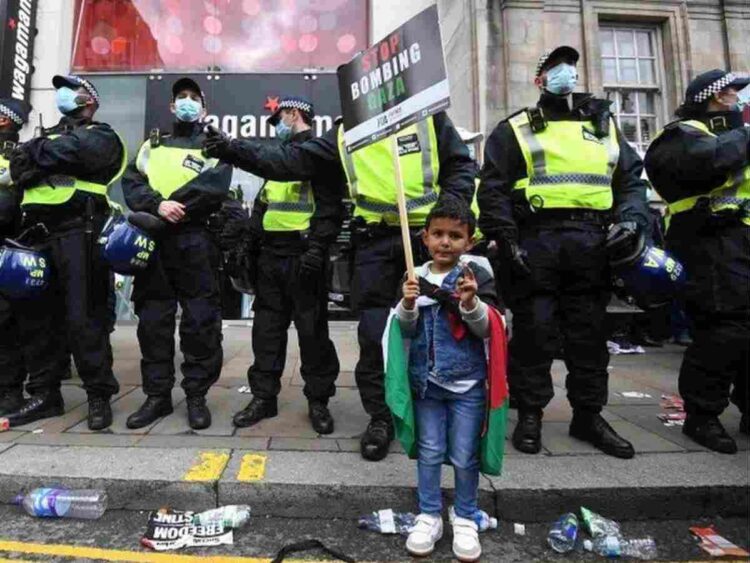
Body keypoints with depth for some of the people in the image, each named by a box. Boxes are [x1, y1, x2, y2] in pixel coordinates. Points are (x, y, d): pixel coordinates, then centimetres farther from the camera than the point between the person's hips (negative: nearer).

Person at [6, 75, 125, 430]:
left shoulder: (100, 136, 8)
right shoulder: (49, 135, 28)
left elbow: (68, 151, -11)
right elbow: (19, 164, 14)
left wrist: (32, 154, 5)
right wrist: (36, 158, -6)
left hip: (78, 233, -7)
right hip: (39, 234, 7)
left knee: (83, 318, -9)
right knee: (36, 316, 8)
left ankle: (99, 395, 1)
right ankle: (44, 394, 19)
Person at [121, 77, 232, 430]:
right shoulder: (152, 145, 23)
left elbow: (215, 187, -8)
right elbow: (132, 183, 7)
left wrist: (175, 207, -13)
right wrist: (158, 206, -12)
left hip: (194, 240, -3)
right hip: (153, 240, 4)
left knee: (200, 321, -4)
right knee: (152, 320, 5)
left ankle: (197, 396, 7)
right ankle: (157, 395, 16)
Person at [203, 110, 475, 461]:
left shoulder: (428, 116, 7)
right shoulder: (345, 132, 12)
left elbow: (461, 165, 6)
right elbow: (293, 160, 4)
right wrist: (235, 151, -4)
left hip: (426, 236, -1)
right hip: (375, 242, 2)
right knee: (374, 333, 1)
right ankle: (380, 417, 18)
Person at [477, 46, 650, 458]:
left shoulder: (604, 125, 24)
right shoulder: (515, 129, 11)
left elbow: (631, 179, 21)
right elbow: (493, 189, 1)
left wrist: (632, 220, 2)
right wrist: (506, 239, -11)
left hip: (591, 243, 4)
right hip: (536, 241, -4)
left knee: (589, 331, 7)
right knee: (534, 331, -3)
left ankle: (588, 415, 20)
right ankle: (529, 415, 11)